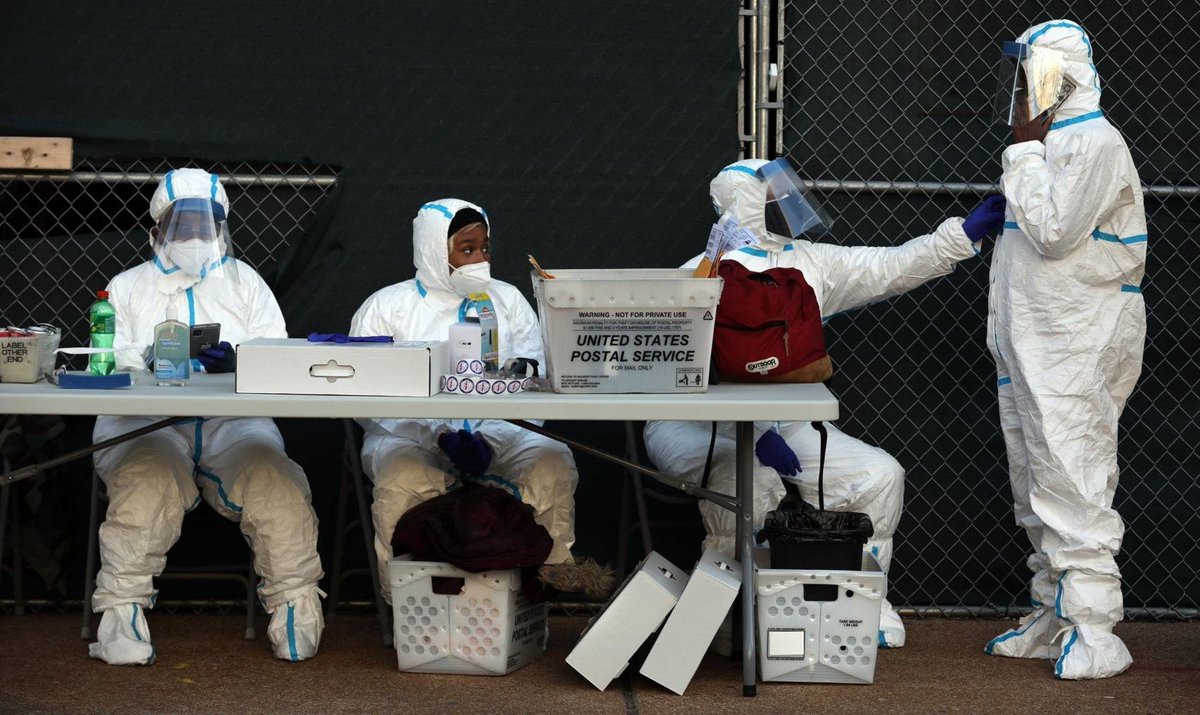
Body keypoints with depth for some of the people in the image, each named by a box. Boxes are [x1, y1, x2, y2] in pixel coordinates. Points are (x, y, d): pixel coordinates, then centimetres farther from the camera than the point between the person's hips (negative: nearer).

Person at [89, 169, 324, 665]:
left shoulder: (246, 283, 24)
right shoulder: (128, 287, 24)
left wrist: (239, 361, -13)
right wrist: (147, 358, -14)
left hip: (234, 420, 1)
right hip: (146, 421, -1)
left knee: (272, 475, -31)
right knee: (148, 479, -36)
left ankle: (295, 610, -21)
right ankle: (121, 612, -31)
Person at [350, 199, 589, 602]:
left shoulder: (507, 300, 17)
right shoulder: (385, 307, 8)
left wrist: (487, 439, -15)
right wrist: (439, 435, -19)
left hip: (496, 432, 2)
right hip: (408, 435, -2)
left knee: (553, 463, -28)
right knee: (405, 479, -37)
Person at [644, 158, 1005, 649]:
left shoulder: (808, 264, 9)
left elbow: (890, 268, 8)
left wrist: (965, 233, -1)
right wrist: (754, 436, -32)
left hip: (785, 420, 6)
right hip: (696, 425, -6)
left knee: (879, 476, -9)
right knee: (748, 481, -37)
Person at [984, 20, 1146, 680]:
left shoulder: (1094, 143, -12)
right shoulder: (1052, 141, 18)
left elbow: (1053, 230, -21)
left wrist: (1024, 153, -11)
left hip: (1077, 348, -10)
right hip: (1031, 348, 10)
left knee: (1071, 484, -13)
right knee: (1037, 492, 12)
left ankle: (1094, 633, -12)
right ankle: (1052, 621, 20)